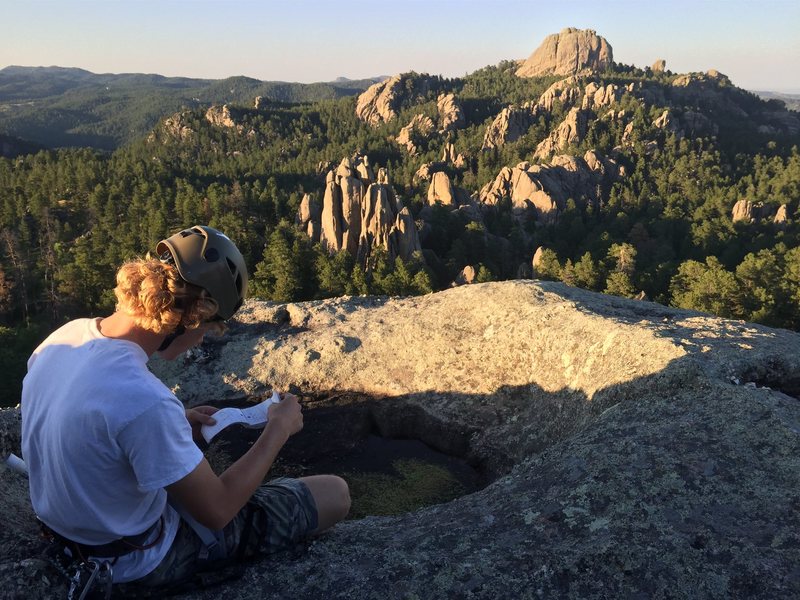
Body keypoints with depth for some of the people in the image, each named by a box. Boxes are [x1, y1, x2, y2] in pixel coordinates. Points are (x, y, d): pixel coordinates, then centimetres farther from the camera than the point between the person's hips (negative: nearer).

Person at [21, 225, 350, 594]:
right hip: (145, 559, -7)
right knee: (335, 494, -1)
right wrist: (278, 431, -13)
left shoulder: (62, 337, -13)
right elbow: (217, 511, -24)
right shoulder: (145, 401, -38)